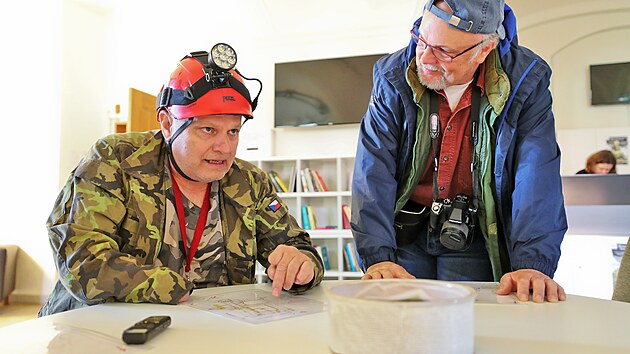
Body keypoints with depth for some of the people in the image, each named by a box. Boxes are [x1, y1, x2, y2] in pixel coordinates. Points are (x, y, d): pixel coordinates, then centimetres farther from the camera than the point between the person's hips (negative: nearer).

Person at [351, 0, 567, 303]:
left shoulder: (525, 83, -13)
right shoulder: (393, 77, -12)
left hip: (474, 237, 0)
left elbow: (537, 178, -19)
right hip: (405, 231, 1)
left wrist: (532, 264, -32)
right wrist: (378, 257, -27)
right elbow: (374, 170, -18)